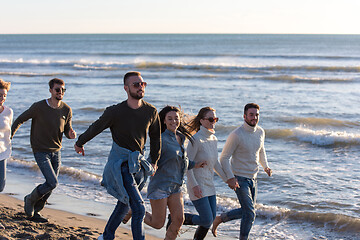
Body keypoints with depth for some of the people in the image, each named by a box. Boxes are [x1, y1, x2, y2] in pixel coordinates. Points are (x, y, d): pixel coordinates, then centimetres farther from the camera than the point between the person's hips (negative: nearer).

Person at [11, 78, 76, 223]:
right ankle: (30, 200, 11)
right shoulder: (39, 107, -14)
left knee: (50, 186, 7)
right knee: (52, 183, -16)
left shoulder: (66, 110, -2)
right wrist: (9, 136, -4)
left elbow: (67, 130, 8)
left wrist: (71, 134, -16)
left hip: (56, 151, 5)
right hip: (41, 151, -5)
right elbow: (20, 120, -2)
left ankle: (35, 212, 26)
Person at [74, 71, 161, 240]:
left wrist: (154, 161, 20)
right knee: (139, 208, -16)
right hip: (119, 163, -6)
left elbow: (155, 137, 17)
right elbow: (95, 128, 4)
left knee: (124, 204, 21)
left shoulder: (151, 112, 1)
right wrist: (79, 143, 17)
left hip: (136, 162, 6)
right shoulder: (115, 112, -12)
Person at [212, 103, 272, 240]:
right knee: (250, 213, -9)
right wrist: (230, 178, -24)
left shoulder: (260, 132, 2)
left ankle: (220, 219, 33)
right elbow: (224, 158, -15)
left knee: (247, 211, 15)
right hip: (240, 179, -7)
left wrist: (266, 166, 9)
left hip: (253, 178, 7)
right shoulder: (236, 135, -19)